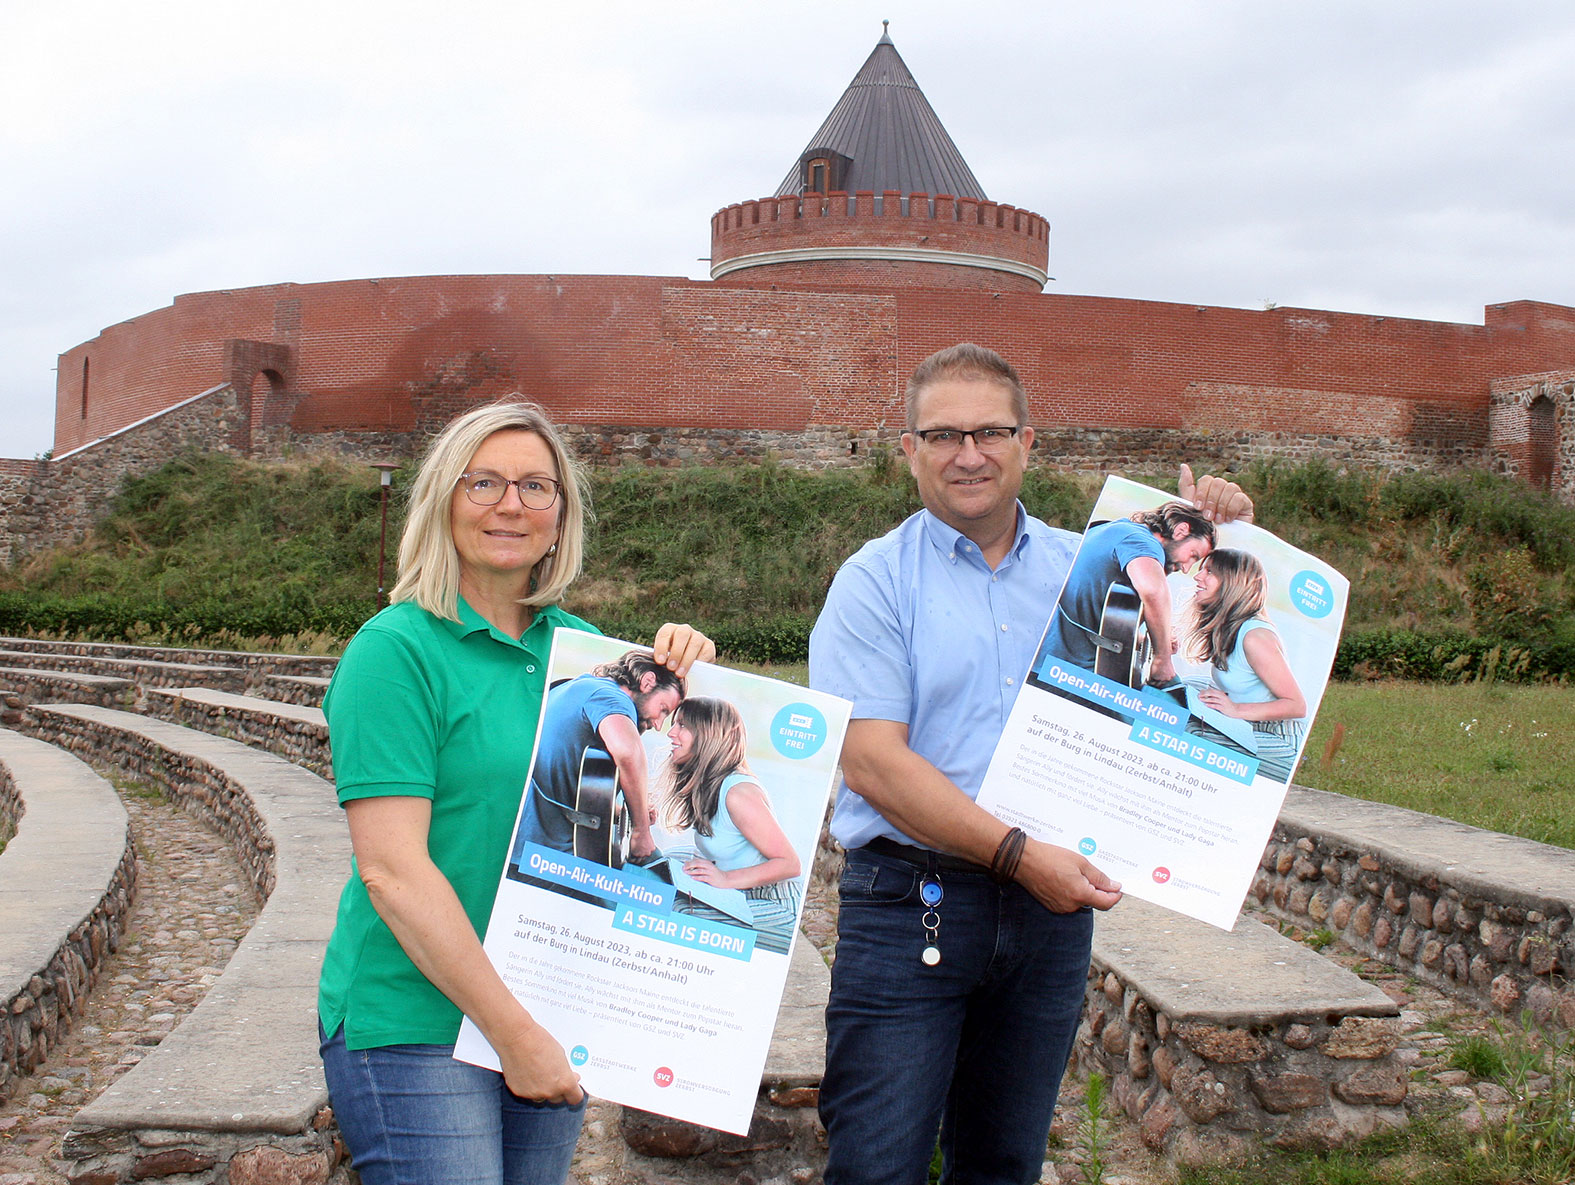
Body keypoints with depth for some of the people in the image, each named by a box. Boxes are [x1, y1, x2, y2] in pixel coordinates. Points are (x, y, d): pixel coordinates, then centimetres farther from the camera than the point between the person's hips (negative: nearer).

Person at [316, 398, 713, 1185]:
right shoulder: (395, 650, -10)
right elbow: (391, 870, -17)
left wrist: (679, 675, 0)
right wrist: (515, 1032, -17)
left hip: (554, 1021, 6)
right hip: (415, 1027, -6)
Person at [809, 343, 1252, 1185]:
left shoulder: (1085, 569, 8)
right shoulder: (876, 582, -3)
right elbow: (871, 762, -13)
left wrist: (1217, 542, 2)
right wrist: (1019, 855, -18)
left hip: (1052, 909, 4)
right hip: (909, 901, -4)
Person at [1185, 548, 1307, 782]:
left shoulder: (1255, 636, -19)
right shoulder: (1223, 631, 10)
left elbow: (1296, 706, -18)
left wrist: (1237, 710, -24)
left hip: (1278, 745, -9)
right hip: (1248, 733, 9)